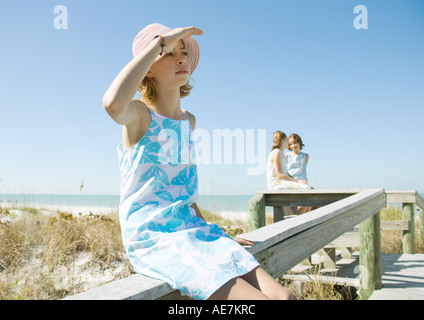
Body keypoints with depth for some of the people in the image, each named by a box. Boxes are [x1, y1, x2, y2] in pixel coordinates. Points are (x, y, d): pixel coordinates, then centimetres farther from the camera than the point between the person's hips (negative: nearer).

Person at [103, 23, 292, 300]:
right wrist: (160, 41, -21)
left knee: (282, 296, -12)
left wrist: (213, 234, 20)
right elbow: (113, 103, -31)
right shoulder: (139, 114, -4)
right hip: (152, 238, -6)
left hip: (193, 228, 7)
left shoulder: (189, 120, 16)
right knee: (256, 299, -22)